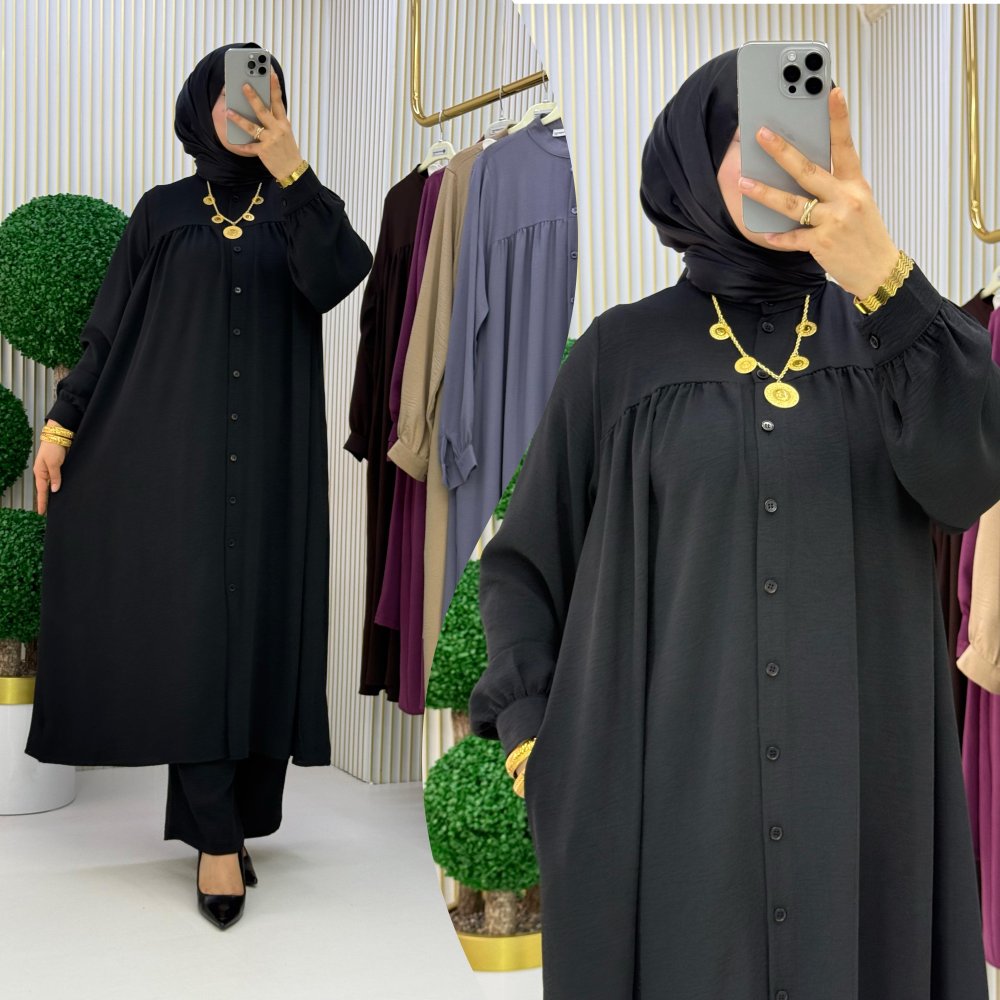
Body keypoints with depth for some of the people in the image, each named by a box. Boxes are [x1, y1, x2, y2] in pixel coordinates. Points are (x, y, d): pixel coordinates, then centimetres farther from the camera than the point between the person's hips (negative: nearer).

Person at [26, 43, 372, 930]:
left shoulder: (300, 206, 8)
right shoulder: (162, 212, 8)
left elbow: (333, 278, -14)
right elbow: (109, 329, 7)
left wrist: (290, 169, -22)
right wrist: (62, 424, -1)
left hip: (271, 452, 1)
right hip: (179, 449, -1)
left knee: (260, 625, 2)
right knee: (194, 625, -8)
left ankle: (223, 820, 15)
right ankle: (217, 838, -4)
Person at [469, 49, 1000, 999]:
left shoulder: (888, 331, 7)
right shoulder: (622, 352, 5)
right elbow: (525, 561, 8)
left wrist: (884, 277, -26)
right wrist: (534, 751, -4)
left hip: (860, 793, 1)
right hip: (667, 790, -1)